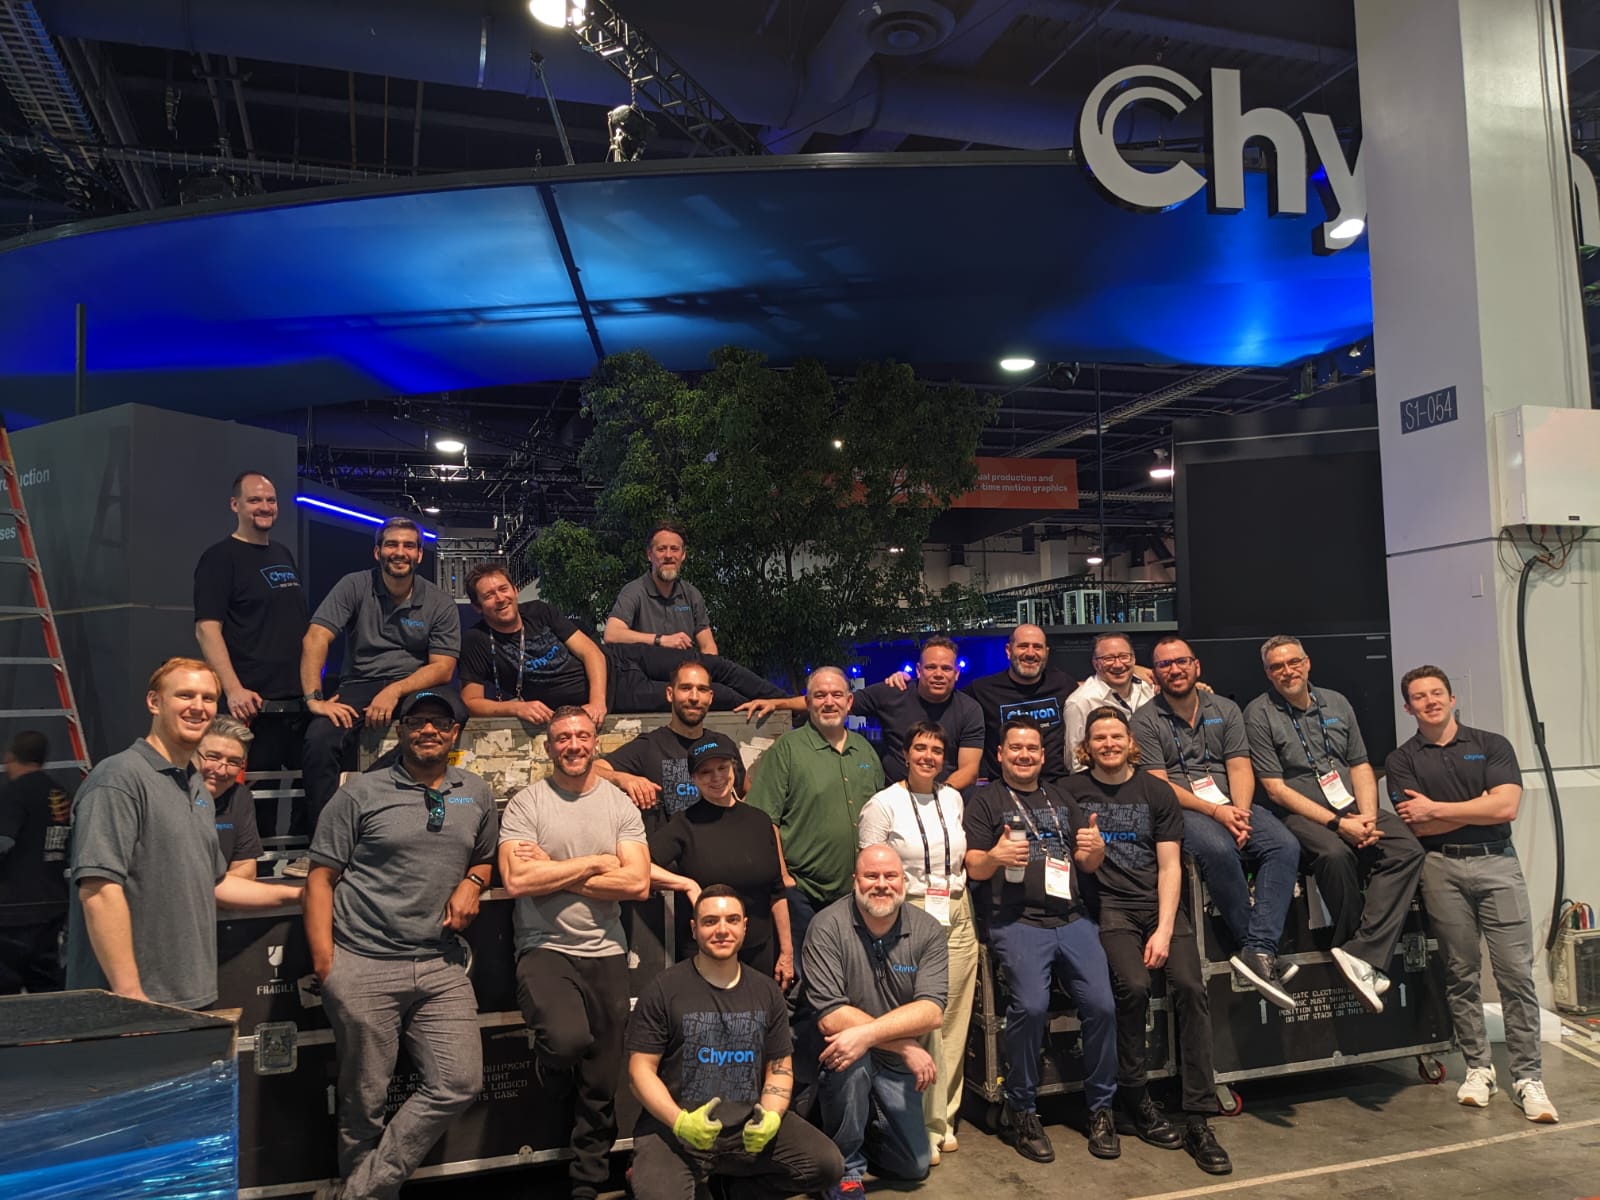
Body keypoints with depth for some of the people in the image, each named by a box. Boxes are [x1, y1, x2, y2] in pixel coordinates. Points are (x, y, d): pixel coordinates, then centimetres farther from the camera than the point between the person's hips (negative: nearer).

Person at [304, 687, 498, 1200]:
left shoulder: (477, 794, 10)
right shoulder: (361, 793, -2)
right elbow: (321, 877, -2)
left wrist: (472, 881, 0)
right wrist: (325, 966, -9)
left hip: (441, 966, 4)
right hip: (364, 968, -4)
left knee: (459, 1083, -1)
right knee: (364, 1102, 6)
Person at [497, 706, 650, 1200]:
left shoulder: (620, 804, 3)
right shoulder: (525, 803, -4)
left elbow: (637, 883, -7)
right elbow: (517, 881, -16)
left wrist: (555, 874, -11)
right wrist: (594, 863, -9)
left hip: (606, 954, 3)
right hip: (545, 949, -3)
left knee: (601, 1085, 10)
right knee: (569, 1039, -30)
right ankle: (550, 1062, 8)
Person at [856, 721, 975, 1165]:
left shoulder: (953, 799, 10)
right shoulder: (883, 805, -4)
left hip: (958, 917, 5)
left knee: (953, 1022, 7)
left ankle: (943, 1119, 23)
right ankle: (925, 1125, 9)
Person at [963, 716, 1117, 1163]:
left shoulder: (1061, 799, 22)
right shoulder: (986, 802, 9)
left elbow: (1089, 865, 19)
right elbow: (974, 869, 2)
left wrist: (1095, 849, -5)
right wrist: (996, 856, -21)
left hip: (1072, 918, 4)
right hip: (1016, 921, -4)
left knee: (1101, 1005, -13)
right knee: (1031, 1006, -23)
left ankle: (1100, 1108, 7)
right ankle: (1020, 1110, -3)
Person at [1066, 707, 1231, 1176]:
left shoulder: (1156, 791, 9)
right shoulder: (1072, 792, 6)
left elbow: (1170, 865, 3)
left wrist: (1165, 930, -8)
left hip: (1159, 905, 2)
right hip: (1108, 907, -2)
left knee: (1190, 986, -21)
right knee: (1133, 986, -26)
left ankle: (1198, 1119, -11)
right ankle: (1135, 1102, -6)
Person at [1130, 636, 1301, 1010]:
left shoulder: (1225, 709, 14)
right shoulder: (1144, 721, 2)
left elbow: (1240, 768, 6)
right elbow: (1158, 785, -6)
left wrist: (1240, 811, -14)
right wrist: (1215, 812, -16)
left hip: (1233, 805, 5)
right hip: (1182, 809, -4)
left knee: (1285, 846, -23)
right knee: (1218, 850, -35)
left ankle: (1257, 951, -29)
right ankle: (1262, 948, -19)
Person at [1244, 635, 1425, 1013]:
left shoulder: (1336, 703, 13)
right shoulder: (1259, 714, -4)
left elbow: (1360, 766, 13)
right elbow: (1275, 788, -9)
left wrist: (1367, 816, -7)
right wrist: (1337, 824, -16)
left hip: (1351, 808, 5)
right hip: (1300, 814, -5)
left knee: (1407, 850, -22)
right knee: (1335, 854, -35)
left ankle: (1360, 954, -27)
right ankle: (1371, 961, -15)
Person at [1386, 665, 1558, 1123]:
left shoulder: (1492, 745, 7)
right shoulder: (1402, 760, 6)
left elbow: (1506, 808, -7)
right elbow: (1418, 826, -4)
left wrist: (1438, 808, -7)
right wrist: (1482, 804, -5)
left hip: (1497, 863, 0)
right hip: (1442, 868, 0)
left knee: (1516, 973, -3)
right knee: (1461, 973, 5)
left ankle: (1528, 1077, 6)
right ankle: (1478, 1067, 17)